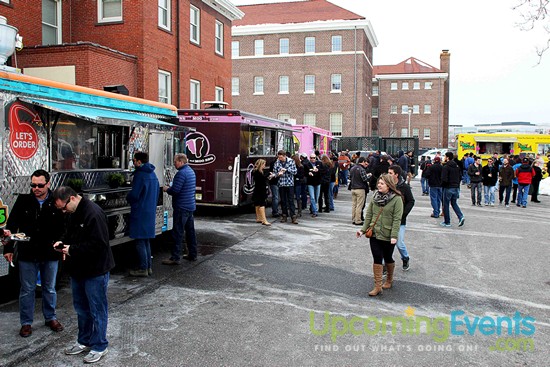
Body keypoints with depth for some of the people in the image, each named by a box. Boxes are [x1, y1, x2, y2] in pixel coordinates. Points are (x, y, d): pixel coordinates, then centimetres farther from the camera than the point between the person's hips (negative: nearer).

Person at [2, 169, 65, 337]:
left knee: (50, 289, 15)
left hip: (50, 254, 1)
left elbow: (63, 228, 0)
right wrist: (9, 248, -4)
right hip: (27, 254, 0)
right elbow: (12, 224, -1)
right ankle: (26, 322, 24)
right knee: (27, 290, 9)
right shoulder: (23, 200, -5)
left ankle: (51, 318, 32)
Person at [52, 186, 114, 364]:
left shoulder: (93, 214, -25)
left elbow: (99, 244, -28)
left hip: (95, 271, -10)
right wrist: (63, 242, 1)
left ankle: (99, 346, 19)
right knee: (81, 308, 21)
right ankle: (84, 342, 37)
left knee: (97, 310, 5)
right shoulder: (74, 213, 6)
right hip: (78, 269, 10)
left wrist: (72, 249, -22)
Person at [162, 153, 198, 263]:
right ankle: (192, 254, 21)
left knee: (178, 233, -6)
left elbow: (175, 191, -21)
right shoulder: (191, 171, 14)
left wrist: (167, 189, -1)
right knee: (190, 231, 14)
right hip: (191, 206, 10)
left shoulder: (181, 173, -16)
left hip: (181, 207, -10)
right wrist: (170, 188, 18)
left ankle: (175, 258, -4)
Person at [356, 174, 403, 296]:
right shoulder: (375, 197, 4)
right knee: (377, 259, 2)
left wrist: (394, 235, -20)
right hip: (374, 233, 4)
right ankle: (378, 286, 8)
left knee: (388, 259, 14)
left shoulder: (397, 199, -12)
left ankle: (389, 280, 38)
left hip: (388, 236, -4)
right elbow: (369, 215, 7)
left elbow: (397, 219, -15)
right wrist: (363, 229, 1)